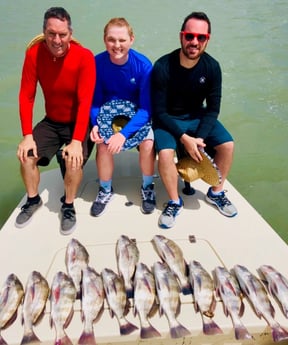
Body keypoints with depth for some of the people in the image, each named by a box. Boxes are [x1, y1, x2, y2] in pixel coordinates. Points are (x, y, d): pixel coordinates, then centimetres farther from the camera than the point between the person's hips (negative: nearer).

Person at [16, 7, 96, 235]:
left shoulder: (84, 57, -22)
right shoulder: (34, 53, -12)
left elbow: (85, 101, -25)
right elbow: (26, 96, -10)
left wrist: (77, 141, -31)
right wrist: (27, 135, -17)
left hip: (78, 122, -3)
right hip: (51, 121, 4)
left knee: (74, 160, -27)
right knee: (26, 155, -11)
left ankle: (68, 206, -1)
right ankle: (33, 200, 16)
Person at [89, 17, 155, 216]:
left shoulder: (143, 65, -22)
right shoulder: (97, 63, -17)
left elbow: (146, 108, -21)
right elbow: (95, 102, -7)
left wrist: (124, 134, -32)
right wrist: (95, 125, -27)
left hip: (138, 114, -1)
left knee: (148, 143, -26)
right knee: (103, 144, -25)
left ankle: (147, 187, 3)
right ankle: (106, 190, 3)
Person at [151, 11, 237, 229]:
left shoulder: (212, 67, -12)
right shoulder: (162, 67, -22)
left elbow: (213, 109, -7)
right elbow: (159, 111, -18)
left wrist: (199, 139, -21)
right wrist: (184, 138, -27)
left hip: (197, 117, 4)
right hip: (167, 119, -3)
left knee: (227, 145, -15)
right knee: (165, 153, -30)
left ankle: (216, 193, 10)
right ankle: (175, 202, -6)